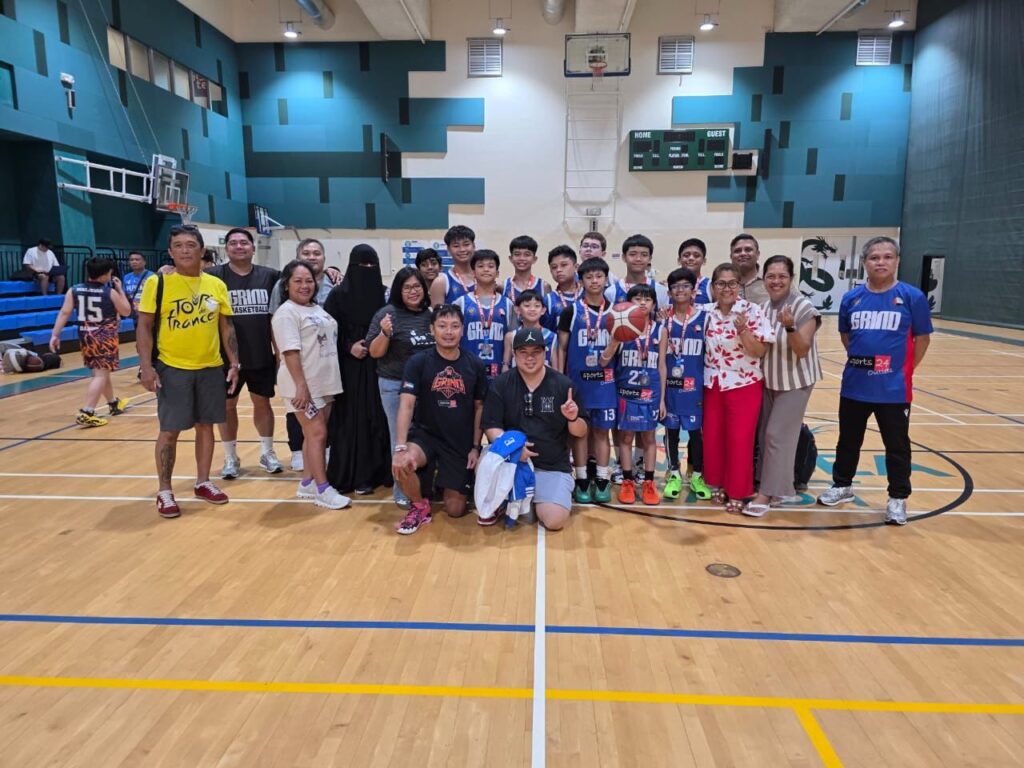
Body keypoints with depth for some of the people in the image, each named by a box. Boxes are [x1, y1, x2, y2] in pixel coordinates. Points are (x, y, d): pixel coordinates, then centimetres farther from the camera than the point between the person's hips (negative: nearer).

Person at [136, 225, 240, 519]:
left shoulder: (217, 285, 4)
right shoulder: (157, 283, -5)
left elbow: (226, 327, 9)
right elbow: (144, 326, -5)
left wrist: (234, 362, 4)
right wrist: (146, 366, -13)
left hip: (211, 368, 4)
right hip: (172, 368, -3)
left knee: (206, 426, 11)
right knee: (169, 430, 2)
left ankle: (202, 483, 26)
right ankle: (164, 492, 15)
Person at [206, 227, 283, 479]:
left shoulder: (269, 276, 1)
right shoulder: (214, 276, -5)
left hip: (262, 356, 1)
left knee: (262, 402, 13)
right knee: (227, 405, 9)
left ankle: (267, 453, 27)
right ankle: (230, 458, 23)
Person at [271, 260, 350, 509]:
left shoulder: (318, 309, 14)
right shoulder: (286, 312, -11)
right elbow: (290, 351, -19)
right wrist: (301, 385, -24)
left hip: (325, 383, 8)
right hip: (303, 385, -8)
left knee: (315, 434, 12)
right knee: (317, 433, -6)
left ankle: (307, 483, 22)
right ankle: (323, 490, 1)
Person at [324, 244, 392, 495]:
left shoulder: (384, 294, 6)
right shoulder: (338, 295, -1)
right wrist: (349, 346, -14)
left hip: (379, 366, 2)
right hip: (349, 367, -2)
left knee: (378, 418, 4)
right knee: (352, 420, 0)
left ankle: (379, 471, 15)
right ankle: (354, 474, 9)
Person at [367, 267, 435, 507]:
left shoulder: (431, 314, 7)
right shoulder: (388, 313, -8)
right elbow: (374, 352, -8)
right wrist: (385, 333, -25)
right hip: (396, 387, -4)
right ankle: (403, 493, 16)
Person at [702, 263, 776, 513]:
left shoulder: (752, 311, -13)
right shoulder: (708, 313, 1)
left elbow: (759, 352, -16)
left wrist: (742, 330, -27)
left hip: (744, 385, -4)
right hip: (714, 385, 4)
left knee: (739, 440, 2)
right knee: (712, 438, 10)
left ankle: (737, 492, 16)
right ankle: (718, 484, 29)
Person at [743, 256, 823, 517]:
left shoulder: (804, 308, -17)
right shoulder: (762, 308, 0)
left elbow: (802, 350, -21)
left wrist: (790, 326, -36)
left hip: (795, 381, -6)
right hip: (768, 380, 6)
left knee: (777, 435, -6)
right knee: (764, 434, 9)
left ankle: (767, 493, 4)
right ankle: (774, 486, 23)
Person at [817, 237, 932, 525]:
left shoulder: (912, 297, -7)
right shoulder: (851, 298, 1)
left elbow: (922, 339, 0)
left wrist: (904, 370, 0)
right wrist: (860, 358, 6)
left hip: (894, 388, -3)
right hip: (854, 385, 3)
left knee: (897, 446, 9)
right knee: (848, 440, 16)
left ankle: (898, 498, 24)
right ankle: (842, 486, 35)